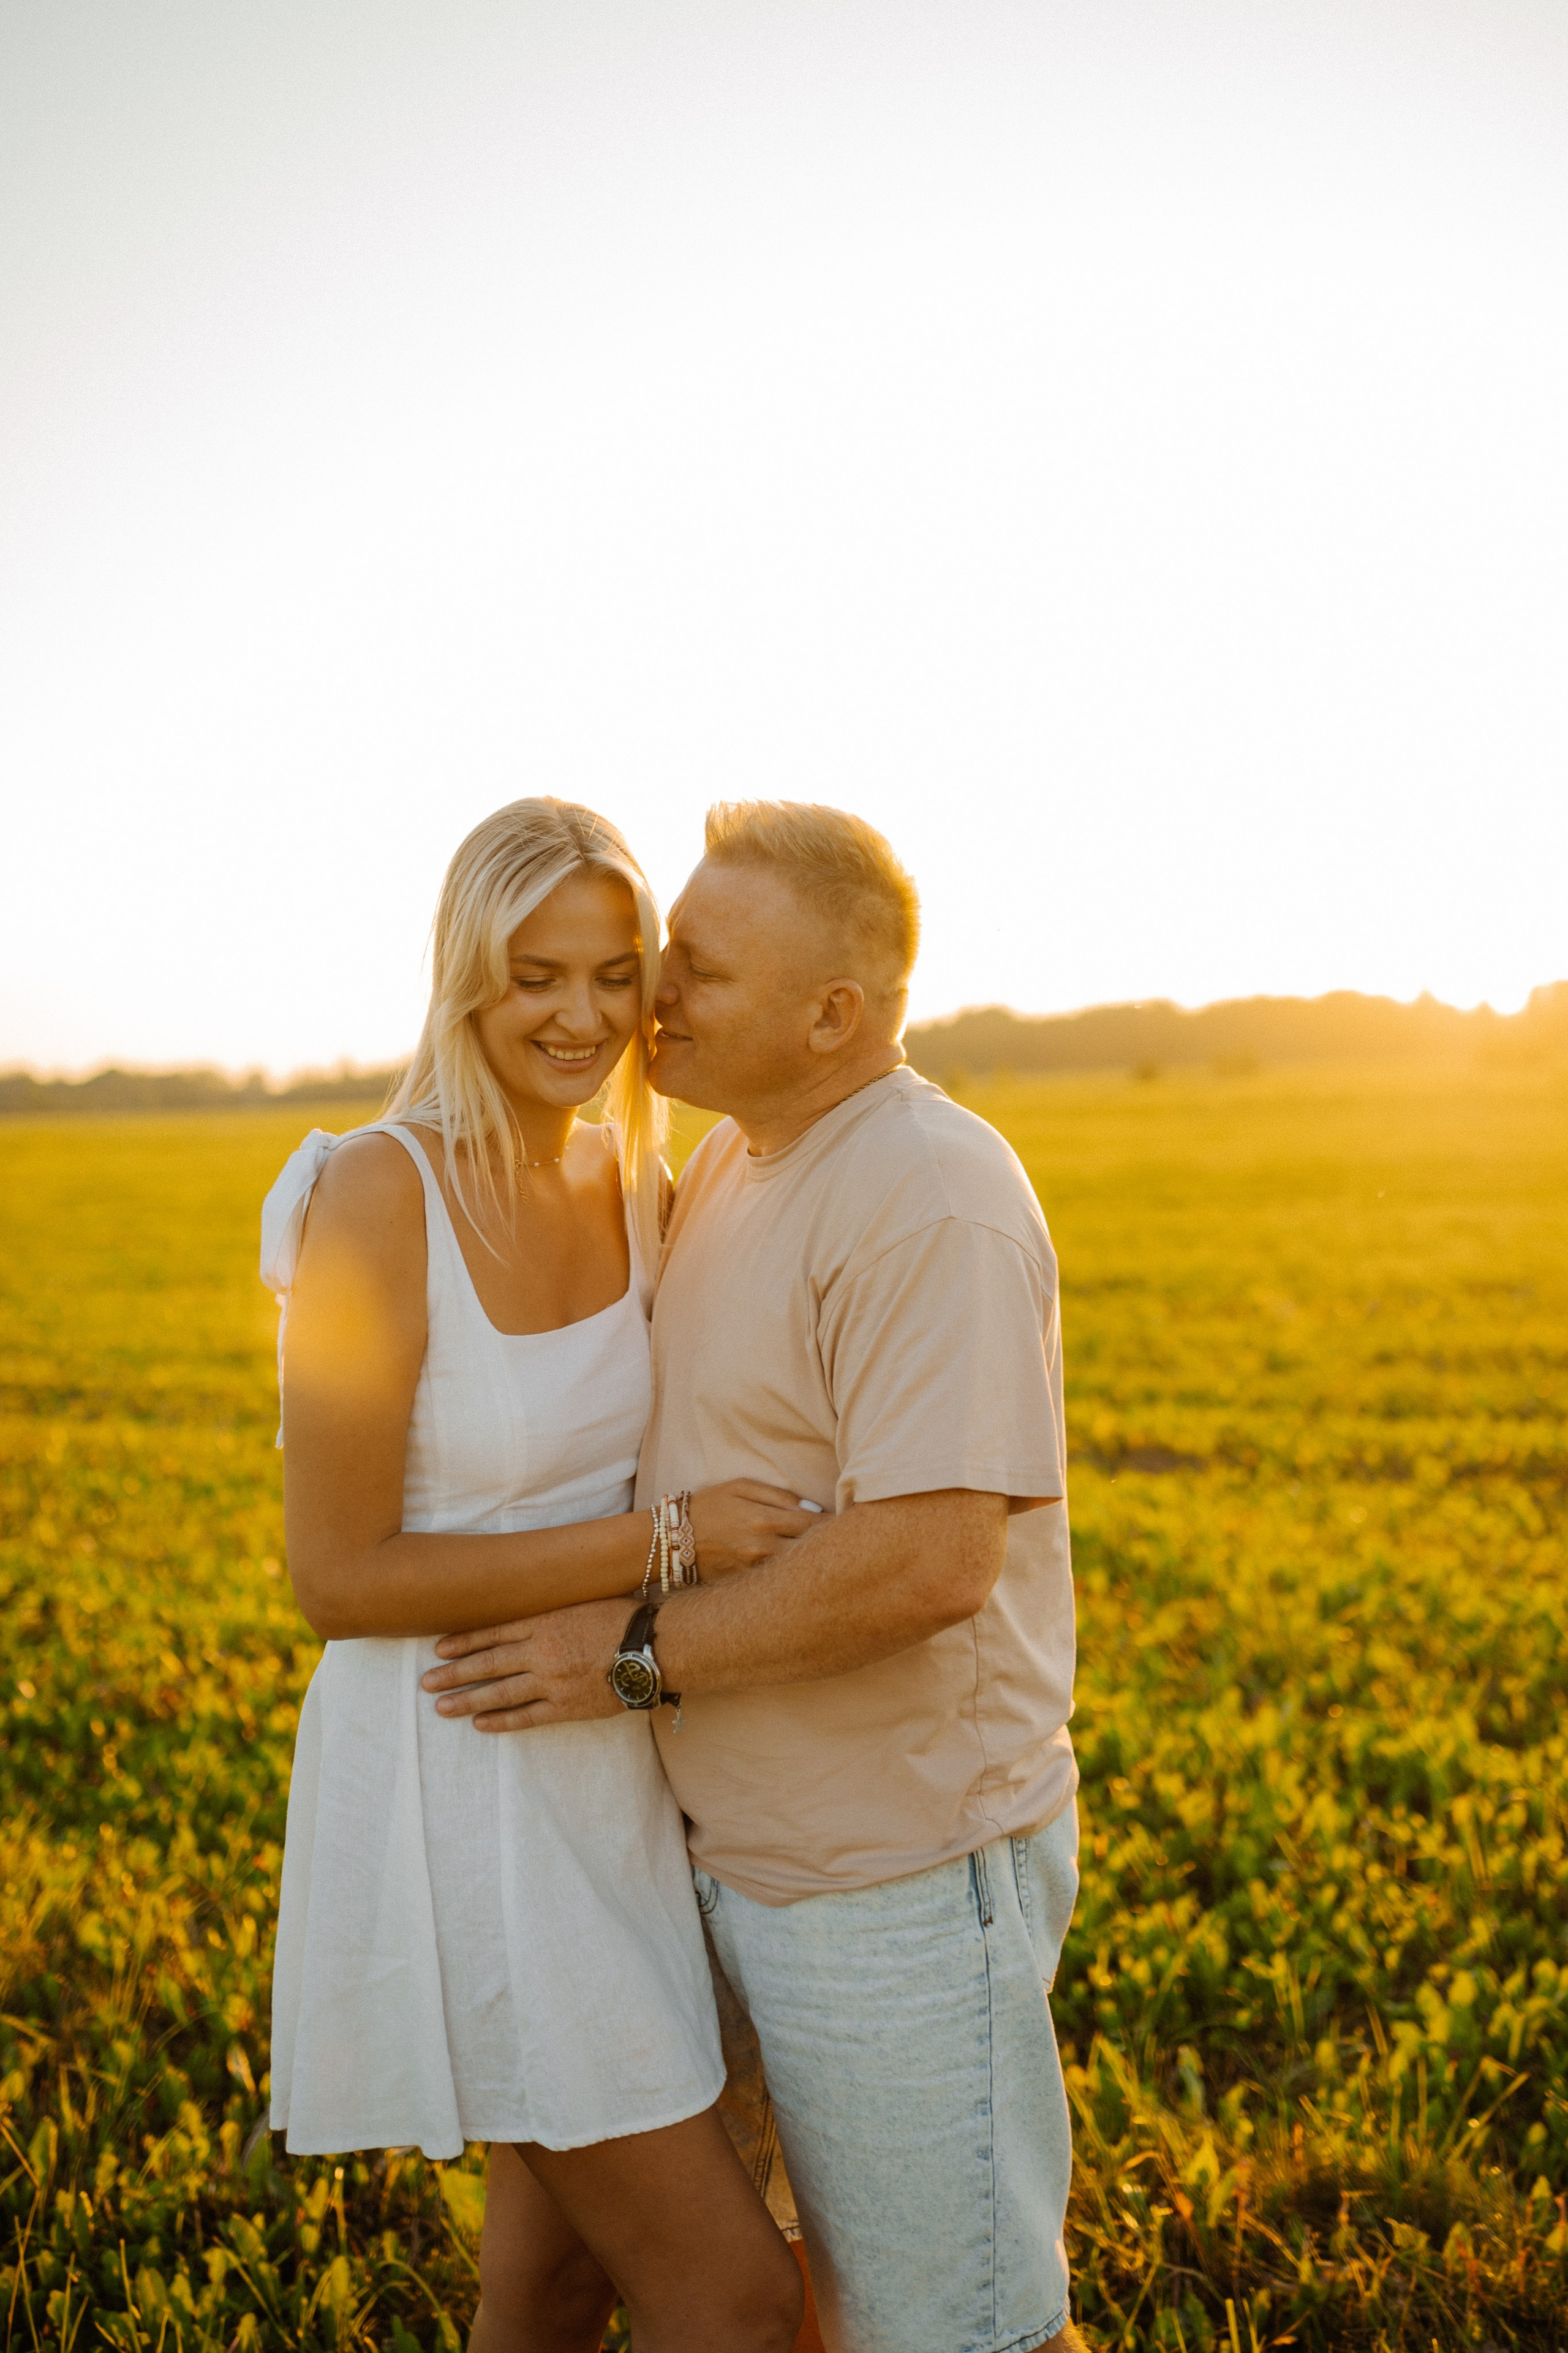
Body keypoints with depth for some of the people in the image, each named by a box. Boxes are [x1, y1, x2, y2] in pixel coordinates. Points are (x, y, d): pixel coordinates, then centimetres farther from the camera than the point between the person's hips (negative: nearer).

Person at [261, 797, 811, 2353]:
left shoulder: (633, 1185, 1)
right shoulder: (379, 1196, -20)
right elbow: (338, 1574, -19)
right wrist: (653, 1543, -23)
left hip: (606, 1759, 7)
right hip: (457, 1773, -7)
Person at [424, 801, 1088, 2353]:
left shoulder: (932, 1201, -22)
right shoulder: (734, 1167, 8)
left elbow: (932, 1558, -31)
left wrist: (637, 1654, -22)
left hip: (899, 1869, -9)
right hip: (759, 1847, 9)